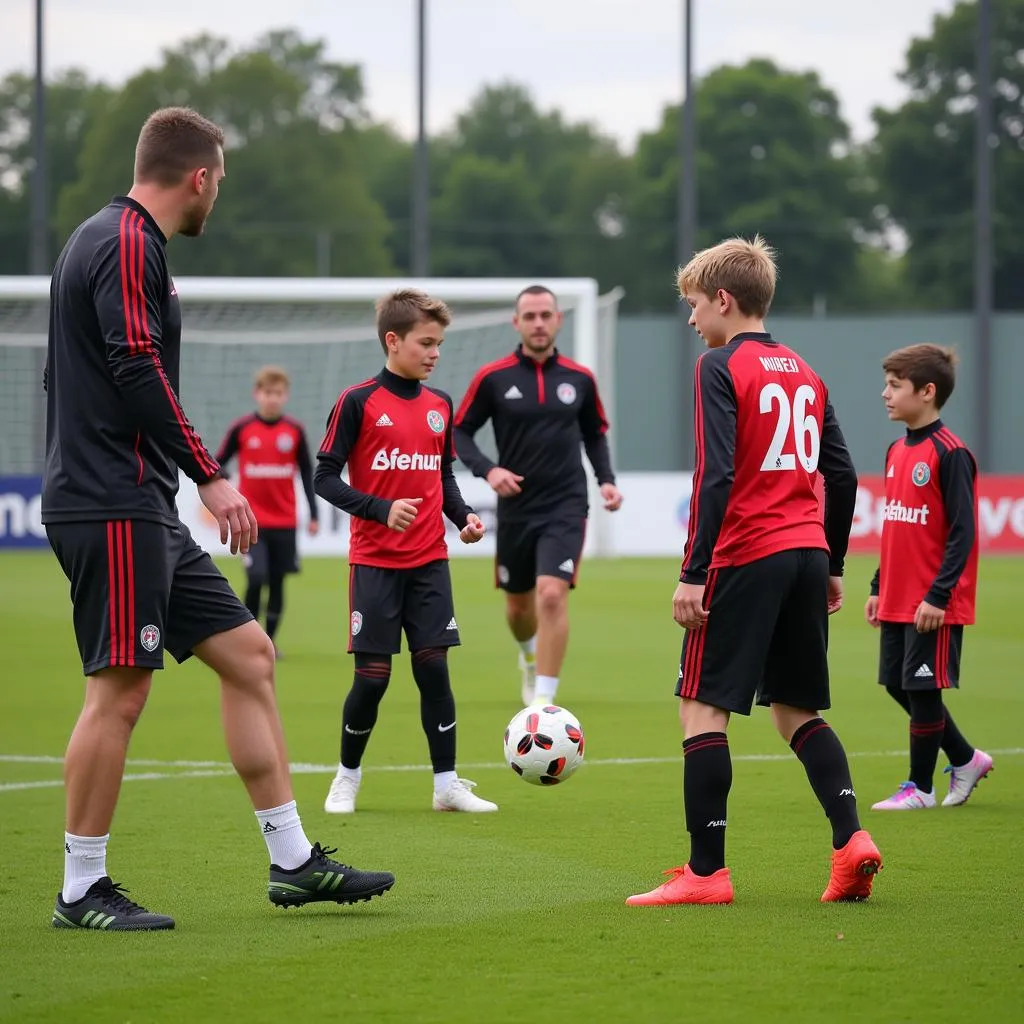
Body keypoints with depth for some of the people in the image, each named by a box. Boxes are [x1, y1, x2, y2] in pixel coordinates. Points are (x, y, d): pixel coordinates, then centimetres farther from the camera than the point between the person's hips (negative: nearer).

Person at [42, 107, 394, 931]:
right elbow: (137, 372, -22)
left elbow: (80, 376, 24)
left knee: (248, 653, 10)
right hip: (114, 510, -11)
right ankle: (82, 891, 0)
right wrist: (211, 477, -20)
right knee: (120, 688, -8)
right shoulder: (128, 243, -12)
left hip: (142, 510, 11)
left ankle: (292, 861, 12)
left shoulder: (112, 239, 19)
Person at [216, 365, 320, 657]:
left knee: (277, 583, 5)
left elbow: (307, 472, 9)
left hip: (285, 522, 2)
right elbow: (217, 465, 5)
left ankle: (269, 640, 16)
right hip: (252, 521, -2)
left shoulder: (294, 430, 2)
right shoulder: (241, 428, -2)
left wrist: (313, 514, 6)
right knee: (256, 579, -14)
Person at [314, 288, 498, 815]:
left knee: (433, 667, 0)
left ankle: (447, 784, 4)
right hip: (375, 561, -4)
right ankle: (348, 777, 16)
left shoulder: (439, 405, 9)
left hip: (429, 560, 4)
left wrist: (464, 516, 1)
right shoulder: (358, 402, -8)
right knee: (373, 674, -3)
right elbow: (325, 477, -9)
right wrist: (382, 509, -22)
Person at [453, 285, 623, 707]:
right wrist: (488, 470, -15)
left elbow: (595, 434, 16)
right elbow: (459, 431, 1)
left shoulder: (579, 379, 1)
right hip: (515, 509, 1)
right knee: (518, 605, 14)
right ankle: (531, 656, 50)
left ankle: (544, 701, -15)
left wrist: (606, 478, 1)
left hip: (566, 506, -1)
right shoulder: (492, 378, -4)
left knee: (552, 594, -20)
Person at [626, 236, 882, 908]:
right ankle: (851, 838, -2)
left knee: (702, 704, -1)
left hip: (745, 559, -7)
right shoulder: (804, 373, 15)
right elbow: (842, 475, 15)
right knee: (796, 709, 15)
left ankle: (706, 870, -4)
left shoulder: (721, 368, -6)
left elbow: (715, 477, -15)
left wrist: (694, 572, -15)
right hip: (807, 555, 7)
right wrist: (832, 567, 23)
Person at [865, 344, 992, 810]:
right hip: (897, 600, 8)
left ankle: (919, 788, 10)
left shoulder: (950, 454, -14)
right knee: (899, 685, 11)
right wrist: (879, 588, 16)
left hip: (933, 605, -8)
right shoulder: (897, 451, 11)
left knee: (923, 687, -2)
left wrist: (938, 596, -20)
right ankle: (966, 760, 26)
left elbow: (962, 533, -16)